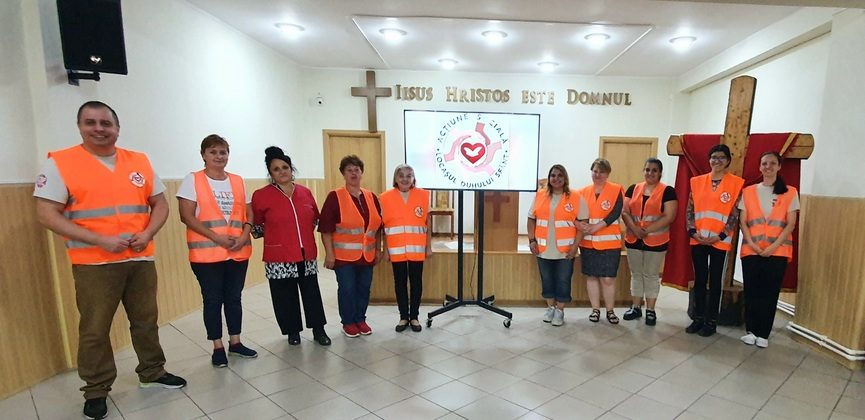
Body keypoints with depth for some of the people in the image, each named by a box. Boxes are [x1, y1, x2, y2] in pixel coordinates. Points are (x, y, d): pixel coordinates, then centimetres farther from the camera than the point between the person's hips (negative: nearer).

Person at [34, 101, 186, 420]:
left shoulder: (140, 162, 6)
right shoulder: (60, 163, -5)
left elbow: (160, 204, 10)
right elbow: (47, 215, -9)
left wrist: (148, 233, -9)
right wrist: (101, 240, -19)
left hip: (141, 259, 4)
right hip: (93, 264, -3)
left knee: (146, 321, 14)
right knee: (94, 330, 6)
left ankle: (152, 373, 31)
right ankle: (96, 390, 23)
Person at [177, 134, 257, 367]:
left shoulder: (238, 181, 10)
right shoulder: (192, 180, -2)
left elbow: (248, 213, 11)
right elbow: (186, 216, -9)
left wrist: (244, 235, -8)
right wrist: (216, 237, -17)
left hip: (238, 252, 4)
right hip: (207, 253, -4)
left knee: (234, 298, 12)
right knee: (213, 300, 5)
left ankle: (235, 342, 25)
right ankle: (218, 347, 18)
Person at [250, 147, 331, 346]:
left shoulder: (305, 192, 5)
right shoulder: (261, 195, -6)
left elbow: (315, 218, 19)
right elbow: (255, 225, 5)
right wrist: (274, 233, 6)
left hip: (307, 254, 3)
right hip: (279, 257, -3)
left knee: (312, 293, 9)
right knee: (286, 296, 7)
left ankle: (318, 330, 21)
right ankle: (293, 331, 25)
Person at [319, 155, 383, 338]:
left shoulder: (371, 197, 6)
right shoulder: (335, 197, -8)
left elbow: (378, 226, 12)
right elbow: (326, 229, -10)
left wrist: (378, 249, 11)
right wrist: (329, 254, -14)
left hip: (367, 255, 5)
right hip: (344, 255, -4)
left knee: (364, 288, 12)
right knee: (347, 289, 3)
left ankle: (360, 319, 29)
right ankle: (348, 322, 20)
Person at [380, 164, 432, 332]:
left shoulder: (423, 195, 0)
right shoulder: (385, 197, -1)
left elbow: (427, 223, 5)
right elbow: (383, 225, 2)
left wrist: (428, 246, 4)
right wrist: (385, 249, 1)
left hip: (417, 248, 0)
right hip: (396, 248, 0)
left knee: (416, 282, 7)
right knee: (400, 282, 9)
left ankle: (414, 317, 20)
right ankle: (403, 317, 21)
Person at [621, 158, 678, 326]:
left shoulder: (667, 191, -3)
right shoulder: (633, 189, 8)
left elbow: (669, 217, -11)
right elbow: (624, 211, 2)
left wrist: (648, 230, -18)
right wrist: (634, 228, -15)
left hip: (655, 241, -3)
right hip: (633, 240, 4)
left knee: (651, 275, 6)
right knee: (636, 274, 12)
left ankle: (650, 310, 18)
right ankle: (636, 307, 24)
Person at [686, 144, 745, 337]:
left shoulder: (736, 183, -1)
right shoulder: (697, 181, 8)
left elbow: (735, 214, -4)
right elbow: (690, 209, 7)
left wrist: (720, 236, -12)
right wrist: (692, 231, -5)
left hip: (719, 241, -3)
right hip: (698, 239, 3)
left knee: (715, 281, 5)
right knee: (699, 279, 9)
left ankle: (711, 321, 15)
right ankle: (698, 318, 20)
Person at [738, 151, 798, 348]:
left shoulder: (790, 193, 4)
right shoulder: (748, 191, 7)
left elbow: (790, 224, -1)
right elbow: (743, 222, 4)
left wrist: (774, 246, -11)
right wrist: (752, 244, -9)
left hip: (777, 251, -1)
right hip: (751, 250, 1)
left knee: (770, 292, 3)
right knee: (751, 291, 3)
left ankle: (763, 334, 11)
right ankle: (751, 330, 14)